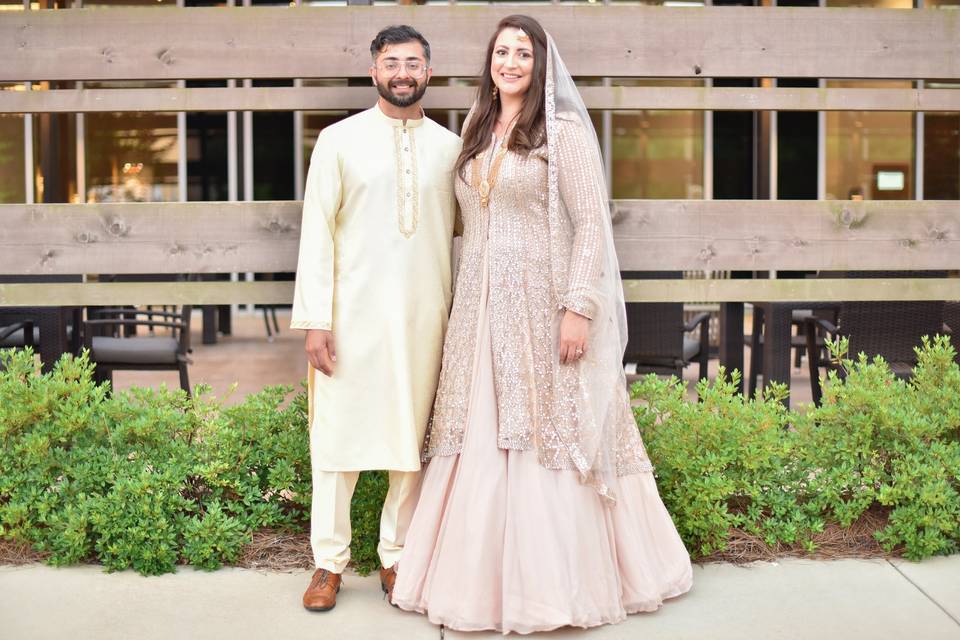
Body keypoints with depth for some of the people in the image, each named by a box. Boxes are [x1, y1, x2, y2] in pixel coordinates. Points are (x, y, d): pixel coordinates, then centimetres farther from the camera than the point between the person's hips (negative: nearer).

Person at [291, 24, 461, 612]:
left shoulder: (451, 147, 8)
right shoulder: (340, 140, 2)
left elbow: (459, 233, 11)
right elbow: (317, 231, -1)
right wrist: (315, 320, -7)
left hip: (424, 317, 2)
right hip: (353, 315, -2)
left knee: (414, 437, 6)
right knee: (338, 434, 3)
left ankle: (397, 556, 21)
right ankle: (329, 562, 16)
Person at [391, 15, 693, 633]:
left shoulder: (565, 130, -4)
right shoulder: (478, 135, 16)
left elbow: (592, 226, -10)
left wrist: (578, 307, -17)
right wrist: (466, 310, 14)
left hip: (543, 303, -6)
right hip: (481, 306, 6)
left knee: (547, 442, -2)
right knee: (481, 444, 7)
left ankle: (557, 583, 11)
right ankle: (485, 578, 18)